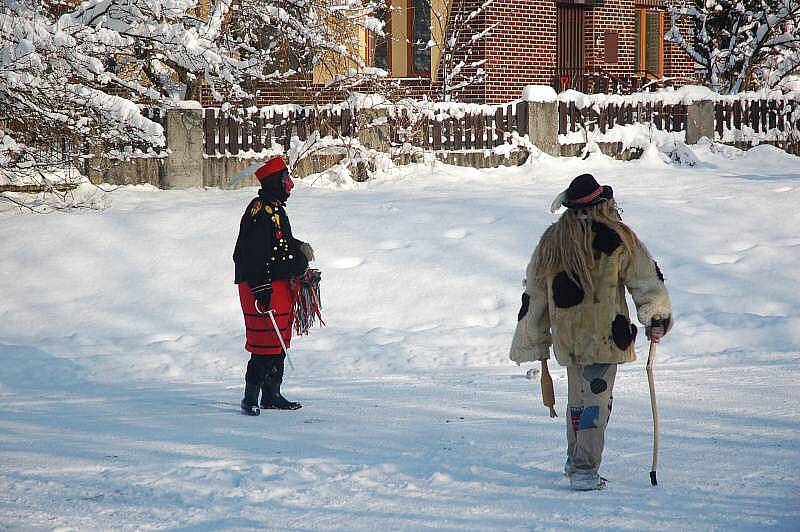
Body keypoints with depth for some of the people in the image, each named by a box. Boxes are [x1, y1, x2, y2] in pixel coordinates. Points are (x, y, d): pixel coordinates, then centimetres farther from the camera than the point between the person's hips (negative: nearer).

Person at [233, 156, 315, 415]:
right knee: (265, 345, -12)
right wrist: (262, 290, -25)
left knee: (280, 343, 14)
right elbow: (254, 254, -22)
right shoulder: (259, 211, -17)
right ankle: (251, 398, -8)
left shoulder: (276, 209, 17)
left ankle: (272, 395, 22)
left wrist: (299, 248, 16)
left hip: (281, 284, 11)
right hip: (263, 287, -11)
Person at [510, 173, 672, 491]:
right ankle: (584, 470, -12)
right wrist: (656, 319, 7)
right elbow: (646, 280, -4)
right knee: (596, 400, -4)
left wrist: (534, 343, 20)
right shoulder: (618, 239, -7)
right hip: (605, 336, -5)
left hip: (567, 339, 5)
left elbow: (534, 294, 12)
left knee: (577, 398, 20)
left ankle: (575, 461, 32)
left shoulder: (551, 242, 7)